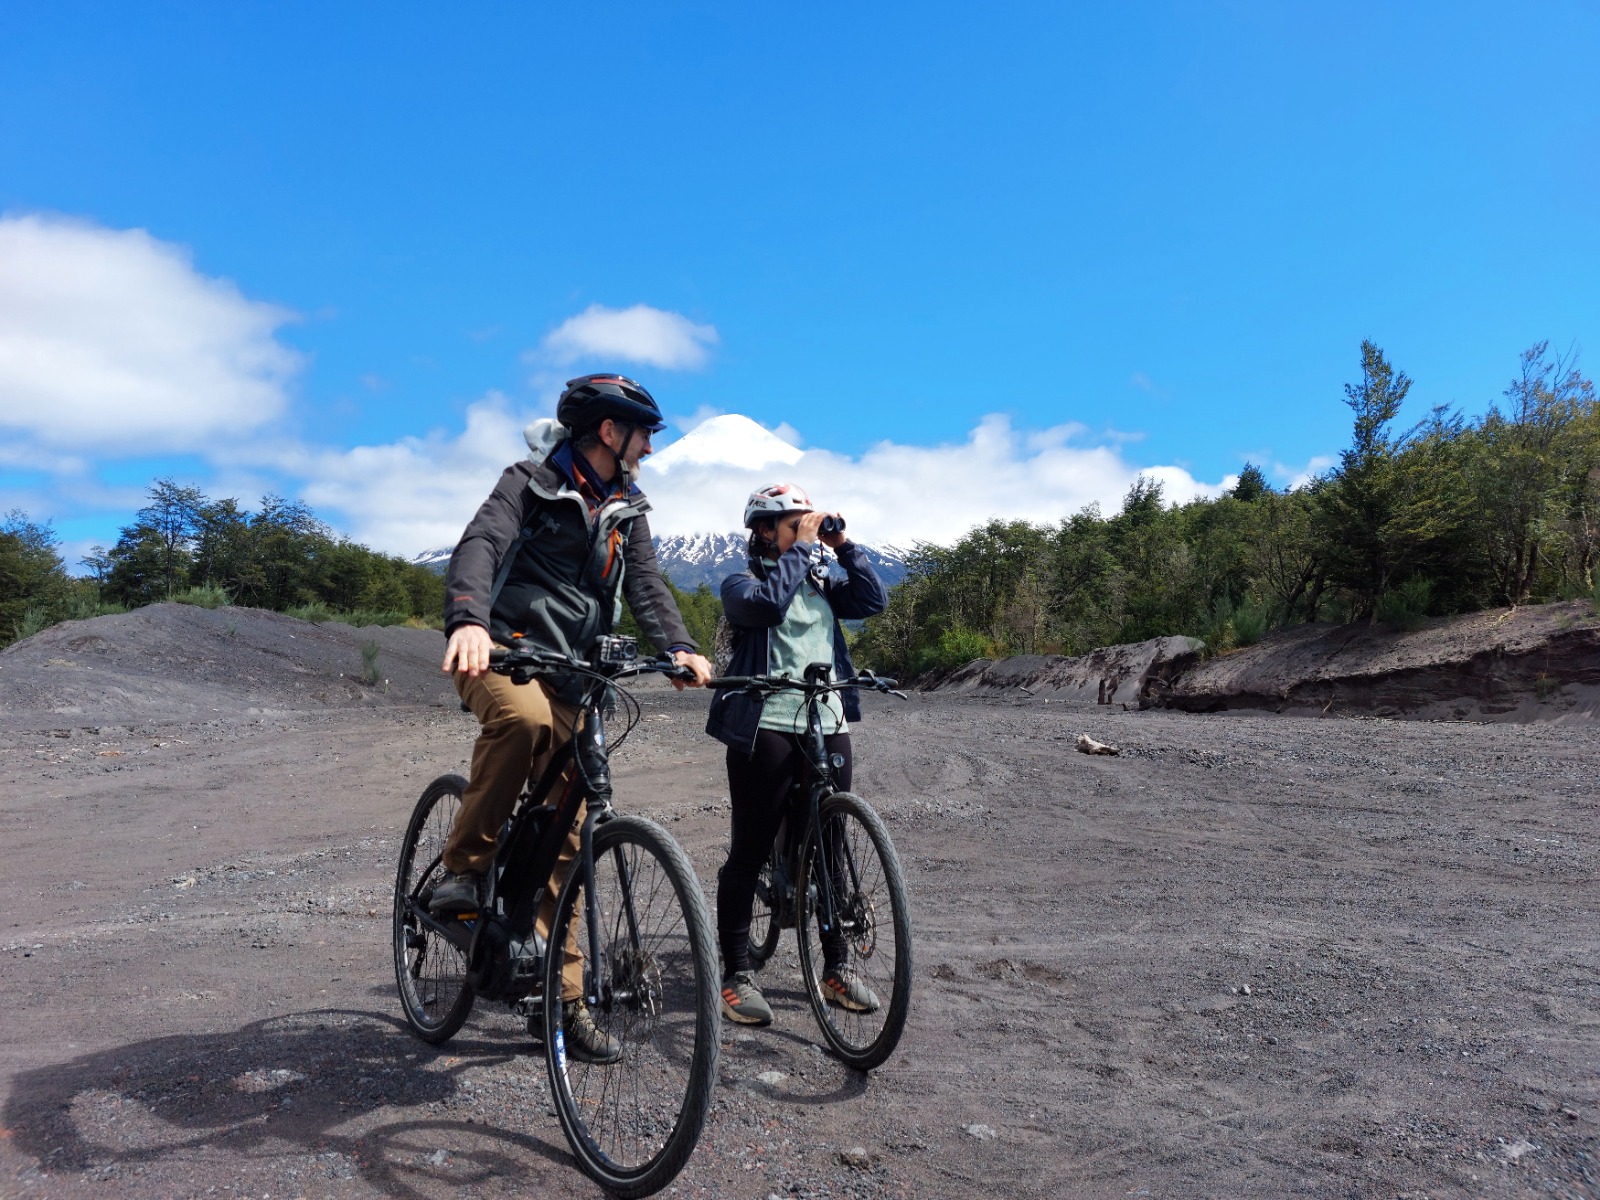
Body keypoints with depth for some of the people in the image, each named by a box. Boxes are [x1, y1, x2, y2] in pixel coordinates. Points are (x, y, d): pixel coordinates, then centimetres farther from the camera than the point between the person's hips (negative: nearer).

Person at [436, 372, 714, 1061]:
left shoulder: (627, 510, 14)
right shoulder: (531, 484, -4)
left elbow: (645, 584, 3)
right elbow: (480, 545, -21)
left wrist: (680, 647, -19)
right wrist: (468, 620, -43)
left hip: (569, 679, 5)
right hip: (503, 651, -5)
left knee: (566, 837, 3)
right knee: (524, 715, -41)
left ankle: (563, 998, 12)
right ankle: (464, 867, -21)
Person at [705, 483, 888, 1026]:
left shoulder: (820, 582, 18)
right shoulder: (743, 581, 3)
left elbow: (872, 600, 6)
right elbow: (767, 602, -18)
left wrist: (843, 545, 4)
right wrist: (803, 547, -11)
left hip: (829, 726, 5)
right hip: (765, 730, -5)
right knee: (749, 852, -1)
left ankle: (837, 967, 22)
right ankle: (736, 975, 10)